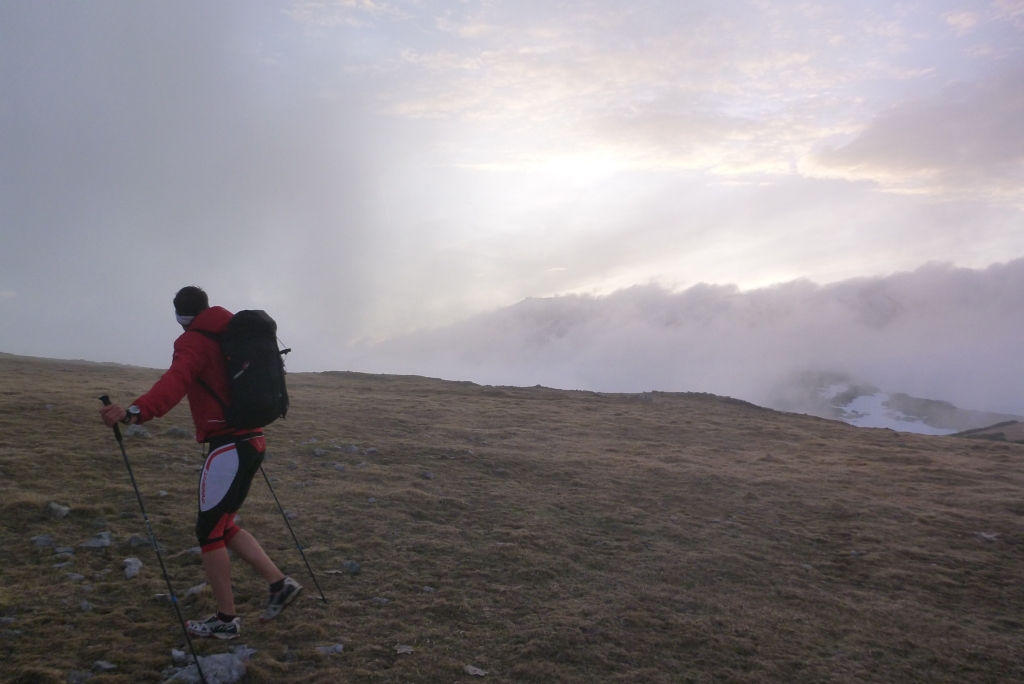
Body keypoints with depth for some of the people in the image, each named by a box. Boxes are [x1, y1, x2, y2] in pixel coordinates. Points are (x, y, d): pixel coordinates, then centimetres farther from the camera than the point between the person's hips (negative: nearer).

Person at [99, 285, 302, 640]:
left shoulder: (194, 341, -6)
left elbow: (175, 382, -26)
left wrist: (135, 411, -41)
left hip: (227, 446, -8)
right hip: (252, 441, 8)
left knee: (209, 532, 3)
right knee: (223, 525, 19)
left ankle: (226, 620, 12)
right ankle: (279, 583, 17)